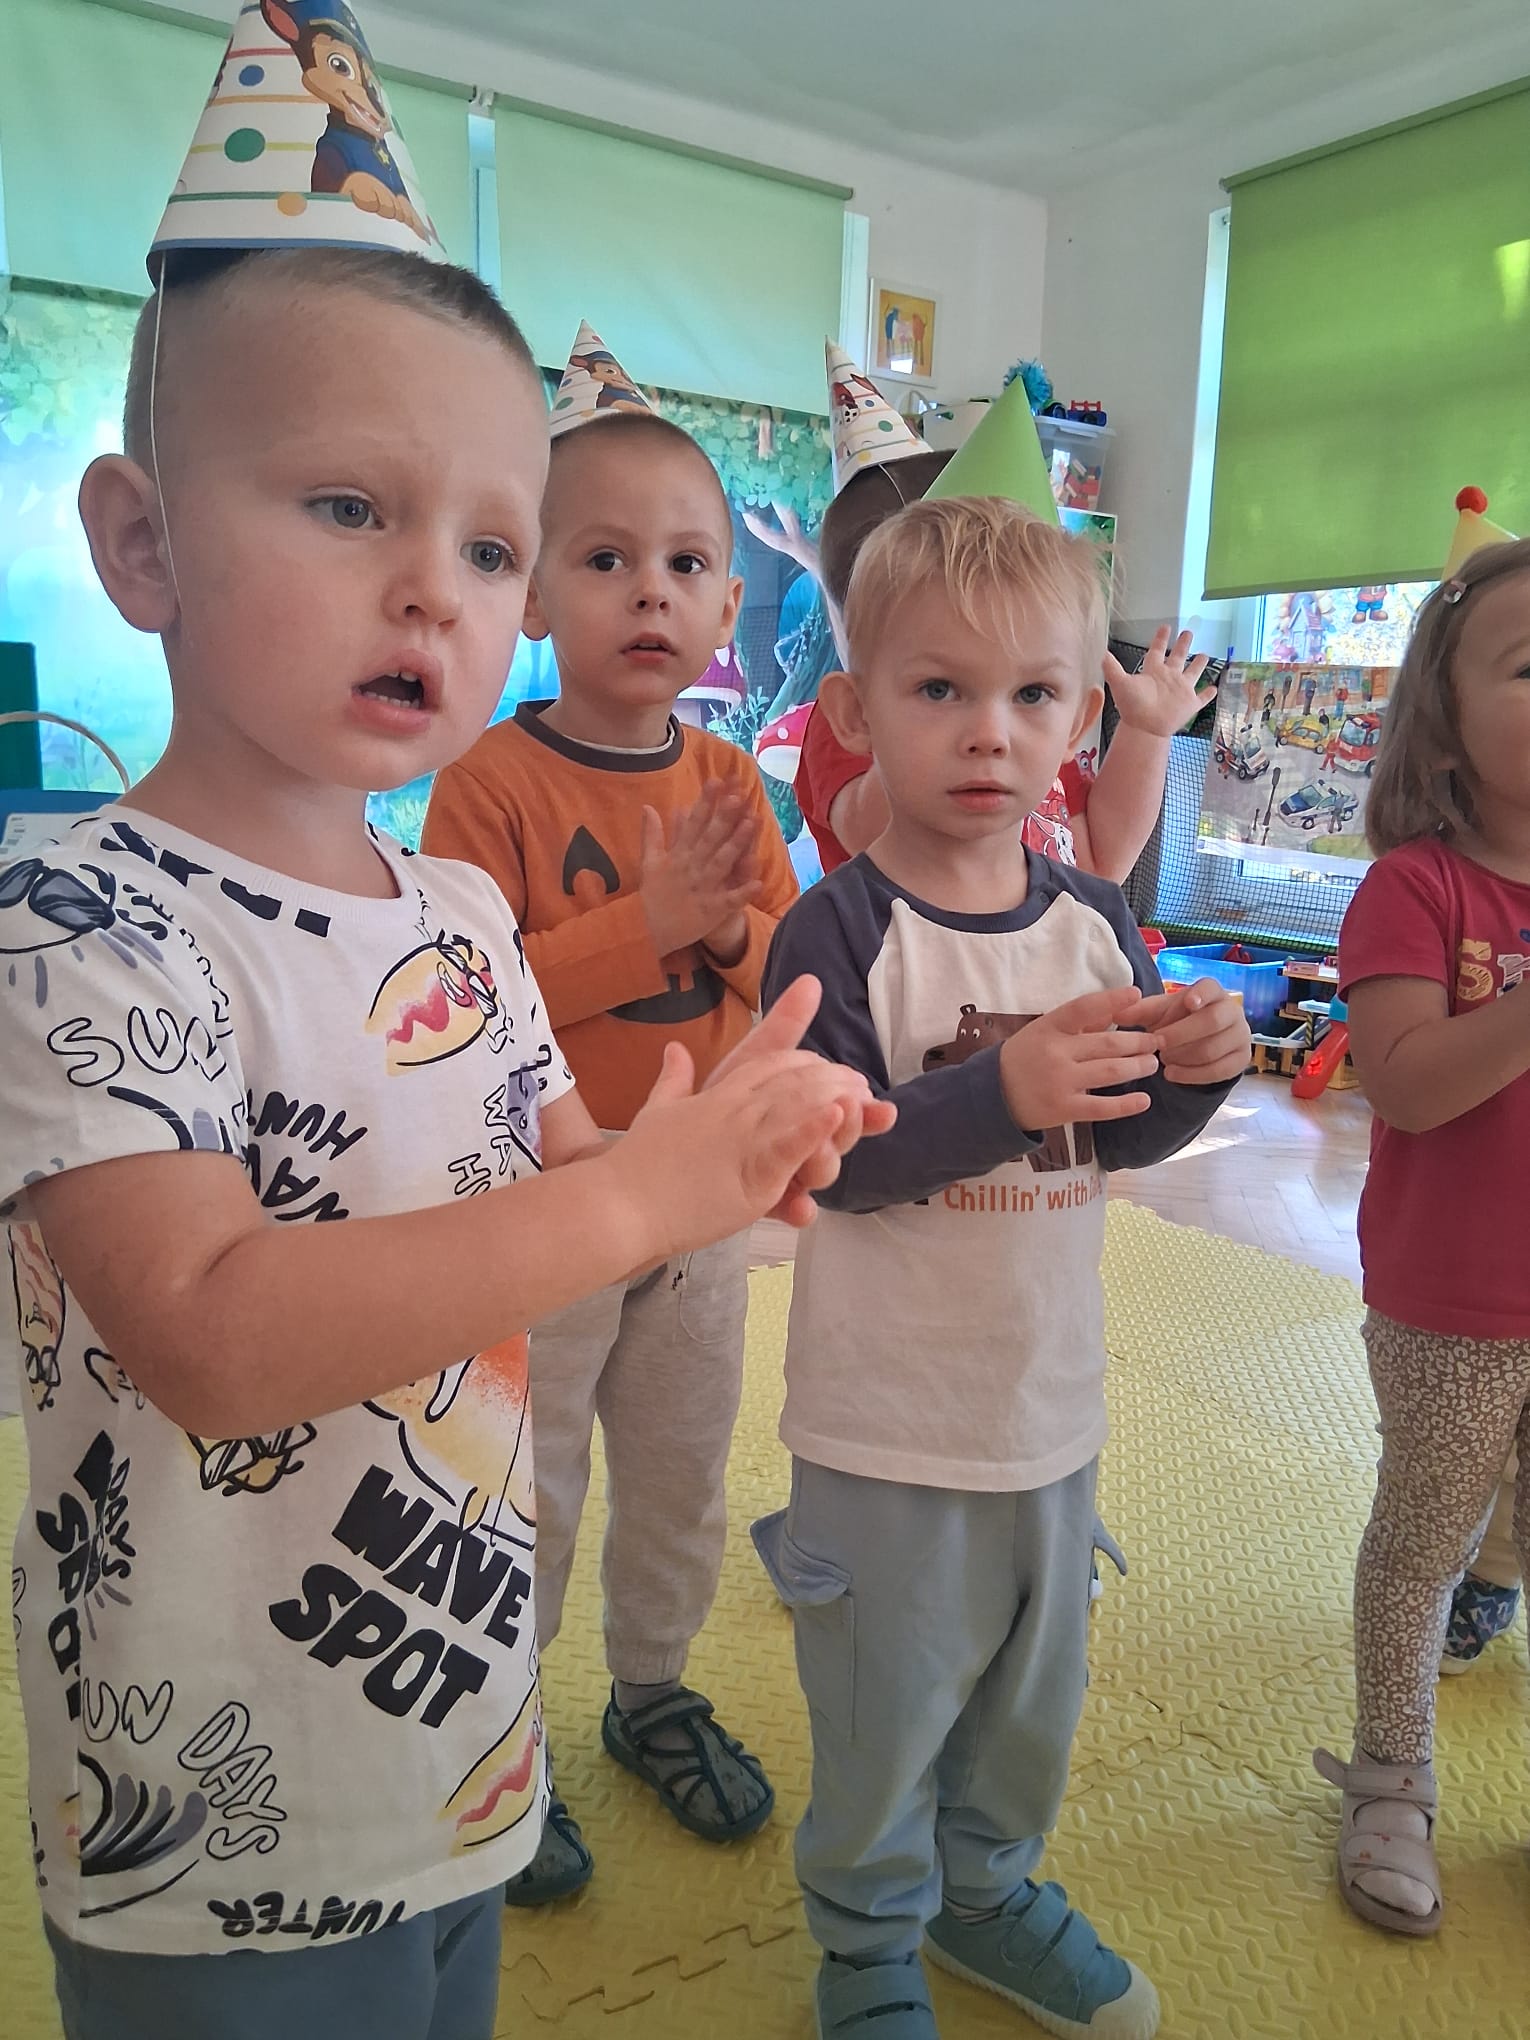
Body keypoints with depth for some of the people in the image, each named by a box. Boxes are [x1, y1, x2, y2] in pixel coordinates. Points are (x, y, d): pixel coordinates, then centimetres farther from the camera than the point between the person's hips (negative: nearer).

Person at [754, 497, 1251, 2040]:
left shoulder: (1095, 922, -1)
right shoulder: (841, 930, -18)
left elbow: (1118, 1141, 5)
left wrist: (1195, 1071, -14)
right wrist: (1004, 1091, -35)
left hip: (1054, 1400, 6)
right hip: (888, 1425, -5)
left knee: (1032, 1695, 26)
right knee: (885, 1713, 15)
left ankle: (988, 1890, 54)